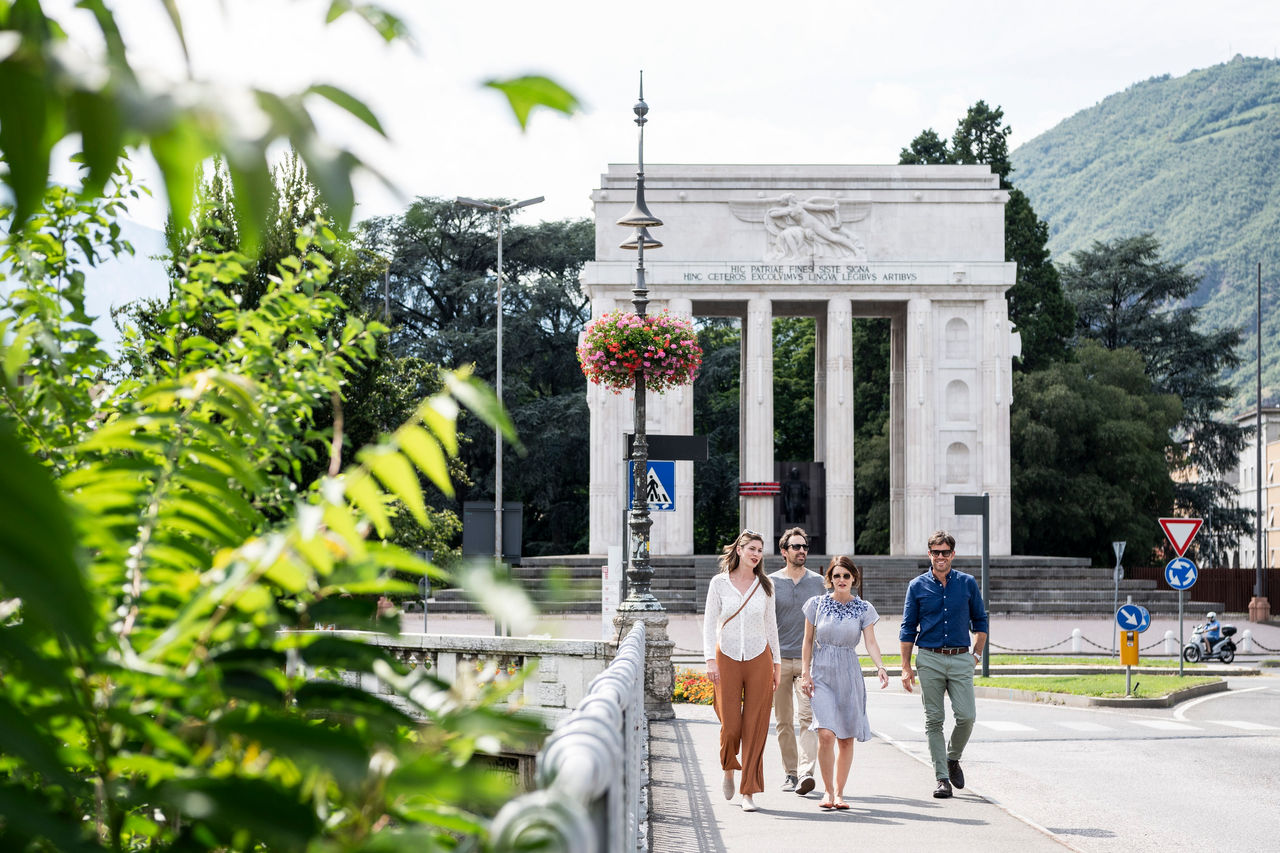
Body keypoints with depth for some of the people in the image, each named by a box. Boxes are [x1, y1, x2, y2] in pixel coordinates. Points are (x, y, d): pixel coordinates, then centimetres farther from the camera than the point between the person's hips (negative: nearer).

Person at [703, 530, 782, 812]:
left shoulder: (765, 585, 7)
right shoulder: (719, 583, 2)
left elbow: (770, 625, 13)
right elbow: (709, 623, 1)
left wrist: (776, 663, 11)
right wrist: (710, 659, -8)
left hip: (759, 660, 1)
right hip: (727, 659, -1)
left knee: (755, 727, -2)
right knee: (730, 725, -4)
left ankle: (749, 791, 4)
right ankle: (728, 769, 28)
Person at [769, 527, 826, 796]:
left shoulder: (818, 582, 9)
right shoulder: (771, 582, 5)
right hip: (780, 659, 0)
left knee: (808, 716, -13)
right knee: (783, 721, 5)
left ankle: (806, 772, -21)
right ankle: (789, 772, 16)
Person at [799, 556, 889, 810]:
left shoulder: (863, 609, 3)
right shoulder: (817, 604, 2)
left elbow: (870, 642, -5)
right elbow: (808, 641, 7)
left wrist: (880, 667, -22)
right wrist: (806, 672, -1)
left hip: (849, 674, 2)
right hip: (822, 674, -1)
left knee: (846, 738, 4)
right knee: (826, 734, -15)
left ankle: (839, 793, 15)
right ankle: (828, 791, -3)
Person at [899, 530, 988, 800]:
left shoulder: (968, 583, 7)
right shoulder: (917, 586, 4)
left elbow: (980, 621, 16)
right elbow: (908, 629, 7)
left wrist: (977, 654, 7)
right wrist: (906, 667, 2)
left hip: (961, 659, 1)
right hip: (929, 660, 0)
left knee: (966, 716, -9)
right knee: (934, 720, 0)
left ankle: (953, 757, 19)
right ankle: (942, 778, 5)